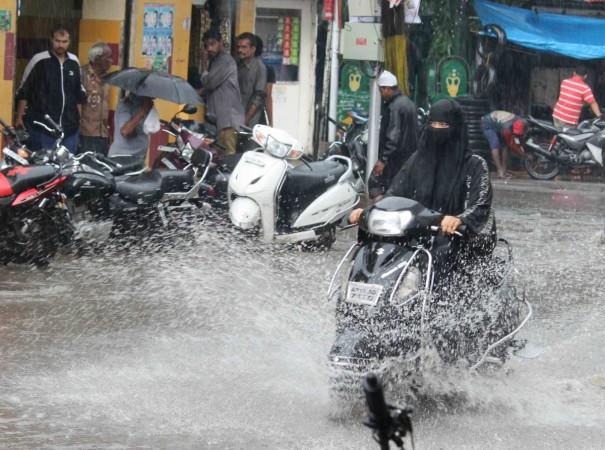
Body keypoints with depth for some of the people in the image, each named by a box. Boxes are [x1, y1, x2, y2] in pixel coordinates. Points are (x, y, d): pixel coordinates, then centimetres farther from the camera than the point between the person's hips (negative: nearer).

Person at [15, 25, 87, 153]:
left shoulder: (74, 62, 9)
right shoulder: (39, 61, -5)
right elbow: (23, 91, -1)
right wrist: (19, 117, -3)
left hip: (69, 127, 4)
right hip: (42, 126, -4)